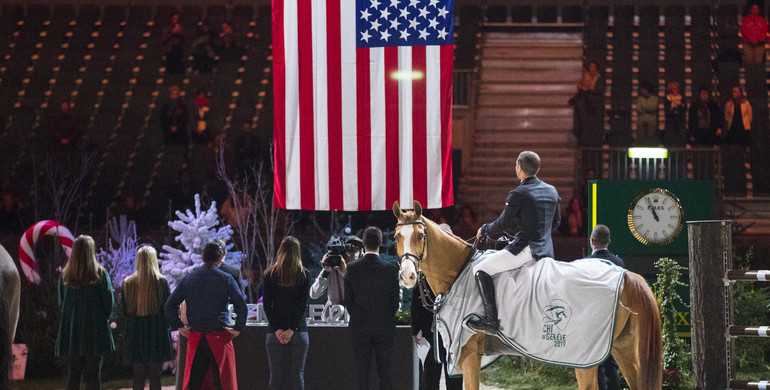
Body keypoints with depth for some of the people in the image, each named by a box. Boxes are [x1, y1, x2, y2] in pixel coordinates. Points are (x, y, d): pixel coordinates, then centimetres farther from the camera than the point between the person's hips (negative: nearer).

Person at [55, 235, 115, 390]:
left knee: (73, 373, 8)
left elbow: (61, 302, 7)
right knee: (93, 374, 1)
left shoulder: (65, 275, 0)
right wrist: (105, 318, 14)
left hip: (71, 330, 3)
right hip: (95, 331, -3)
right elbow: (109, 302, -4)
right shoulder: (100, 274, -7)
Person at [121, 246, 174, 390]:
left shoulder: (128, 282, -2)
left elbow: (124, 311, 4)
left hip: (135, 331, 2)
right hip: (157, 330, -2)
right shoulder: (161, 281, -7)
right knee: (155, 375, 2)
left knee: (138, 375, 7)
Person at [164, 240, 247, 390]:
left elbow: (170, 305, 7)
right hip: (220, 337, -3)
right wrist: (238, 328, -3)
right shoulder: (226, 279, -4)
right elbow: (241, 306, -12)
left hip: (195, 338, 3)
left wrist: (179, 327, 11)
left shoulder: (189, 278, 7)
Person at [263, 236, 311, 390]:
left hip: (275, 331, 1)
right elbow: (303, 305, -6)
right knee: (297, 374, 2)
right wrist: (291, 329, -7)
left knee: (275, 376, 4)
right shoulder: (304, 274, -1)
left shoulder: (269, 274, 2)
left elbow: (267, 305, -2)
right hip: (299, 331, -1)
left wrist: (277, 329, -4)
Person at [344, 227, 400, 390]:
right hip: (384, 327, 0)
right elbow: (395, 300, -2)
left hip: (360, 327, 0)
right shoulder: (391, 269, -9)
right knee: (385, 369, 5)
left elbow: (347, 298, -1)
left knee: (362, 369, 6)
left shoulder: (352, 268, -7)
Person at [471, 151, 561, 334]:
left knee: (480, 270, -6)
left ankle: (491, 321, -12)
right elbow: (555, 221, 20)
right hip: (547, 250, 9)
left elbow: (502, 225, -9)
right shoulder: (552, 191, 9)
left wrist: (484, 230, 9)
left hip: (526, 250, -9)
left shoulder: (518, 194, -14)